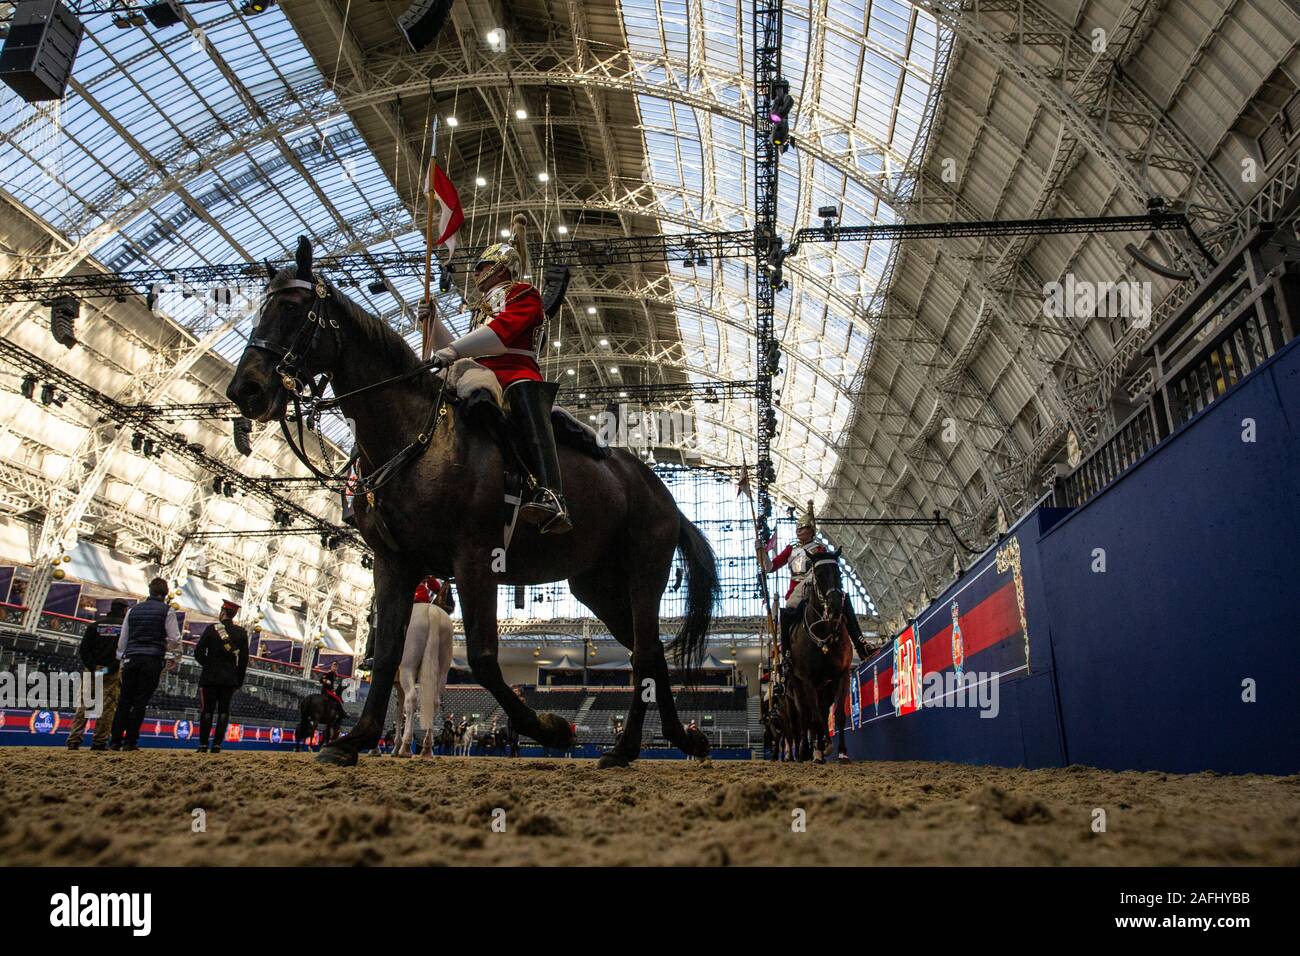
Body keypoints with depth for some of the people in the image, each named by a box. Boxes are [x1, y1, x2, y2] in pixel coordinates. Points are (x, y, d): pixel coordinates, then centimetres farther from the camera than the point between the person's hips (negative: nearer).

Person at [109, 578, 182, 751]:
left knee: (124, 701, 8)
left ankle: (115, 741, 6)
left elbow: (122, 639, 17)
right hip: (153, 660, -4)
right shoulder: (167, 611, 1)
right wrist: (175, 660, 9)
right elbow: (174, 639, -3)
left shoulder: (134, 610, 14)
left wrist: (122, 660, 25)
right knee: (140, 703, -2)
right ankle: (130, 742, -1)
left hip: (131, 659, 4)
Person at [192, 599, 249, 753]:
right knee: (223, 711, 6)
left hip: (210, 677, -1)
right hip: (230, 678, 2)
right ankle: (217, 744, 2)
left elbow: (198, 652, -5)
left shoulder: (211, 629, -4)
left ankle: (203, 745, 2)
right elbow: (244, 659, 3)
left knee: (207, 710, 4)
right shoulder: (241, 632, 2)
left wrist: (208, 666, 10)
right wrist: (239, 680, 9)